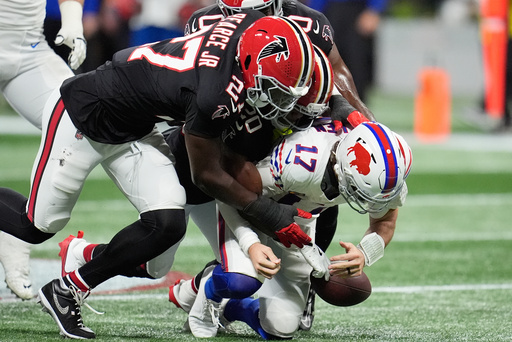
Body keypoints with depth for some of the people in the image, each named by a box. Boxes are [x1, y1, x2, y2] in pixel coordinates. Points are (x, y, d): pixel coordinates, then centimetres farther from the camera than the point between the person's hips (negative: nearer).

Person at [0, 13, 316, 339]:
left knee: (168, 224, -6)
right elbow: (206, 174, -19)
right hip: (81, 117, -8)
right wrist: (274, 215, -15)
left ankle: (69, 290, 8)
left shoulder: (250, 24, -19)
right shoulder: (216, 96, -36)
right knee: (37, 226, 5)